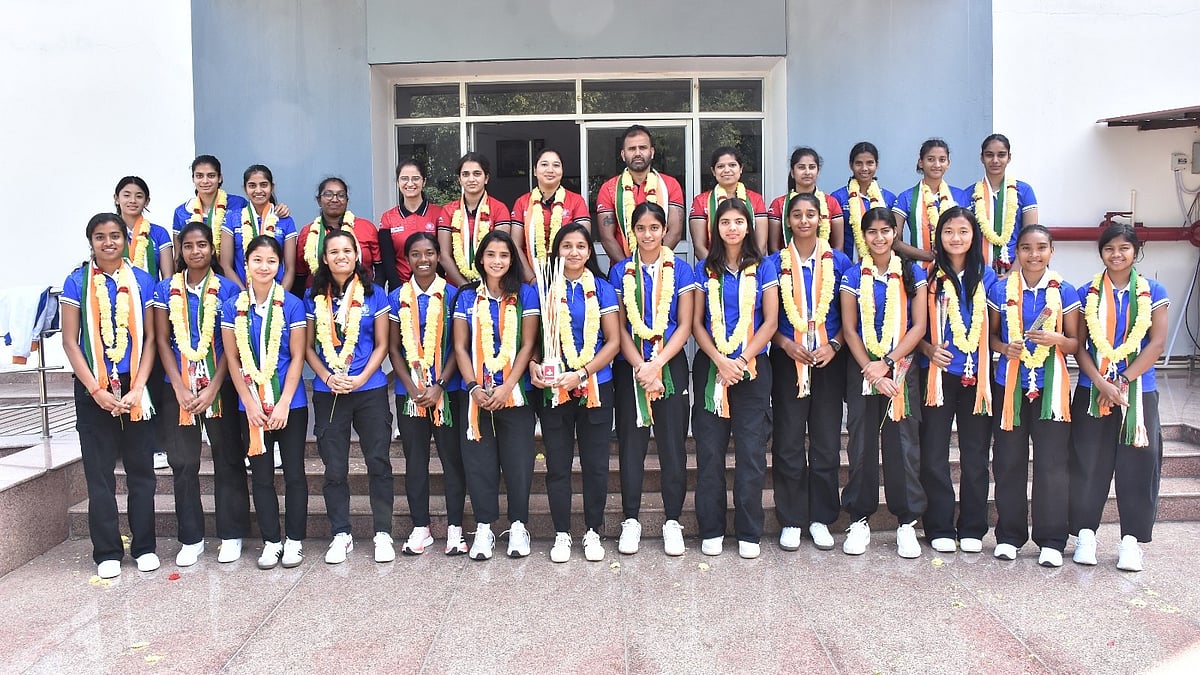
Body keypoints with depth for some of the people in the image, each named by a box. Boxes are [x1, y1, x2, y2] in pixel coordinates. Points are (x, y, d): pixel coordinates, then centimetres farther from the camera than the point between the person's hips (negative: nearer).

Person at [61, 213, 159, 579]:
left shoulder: (142, 281, 2)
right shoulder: (77, 282, 0)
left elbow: (150, 338, 1)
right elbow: (70, 341, -2)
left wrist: (137, 388, -9)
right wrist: (96, 390, -10)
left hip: (135, 387, 1)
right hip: (93, 388, 0)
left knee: (141, 468, 6)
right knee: (99, 472, 4)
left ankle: (144, 546, 16)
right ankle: (107, 552, 14)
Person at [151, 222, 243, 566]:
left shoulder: (227, 289, 1)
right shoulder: (166, 289, 6)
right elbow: (162, 341, 3)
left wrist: (212, 389, -11)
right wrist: (180, 389, -6)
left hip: (219, 386, -2)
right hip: (178, 388, 2)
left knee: (228, 460, 3)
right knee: (183, 463, 5)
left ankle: (231, 535, 13)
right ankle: (191, 539, 15)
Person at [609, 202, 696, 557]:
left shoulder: (680, 269, 3)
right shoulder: (621, 271, 5)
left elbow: (685, 325, -2)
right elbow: (620, 327, 0)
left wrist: (657, 365, -14)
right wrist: (641, 368, -12)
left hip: (671, 364, -1)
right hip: (630, 367, 1)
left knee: (673, 444, 1)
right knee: (631, 443, 5)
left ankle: (672, 521, 12)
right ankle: (630, 520, 16)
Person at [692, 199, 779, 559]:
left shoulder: (762, 268, 5)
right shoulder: (705, 269, 7)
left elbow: (770, 321, 0)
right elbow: (696, 323, 3)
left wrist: (742, 360, -11)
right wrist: (720, 362, -10)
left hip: (753, 367, -1)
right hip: (710, 367, 1)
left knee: (751, 452, 0)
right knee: (710, 451, 2)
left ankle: (749, 533, 10)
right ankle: (711, 530, 13)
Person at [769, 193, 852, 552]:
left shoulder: (839, 261, 5)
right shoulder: (776, 263, 4)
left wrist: (833, 345, -10)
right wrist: (785, 343, -12)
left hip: (829, 360, 1)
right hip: (788, 360, 0)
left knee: (827, 441, 5)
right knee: (788, 442, 2)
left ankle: (821, 519, 17)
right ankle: (791, 521, 12)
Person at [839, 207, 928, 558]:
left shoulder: (912, 274, 4)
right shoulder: (853, 276, 4)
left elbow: (919, 325, -2)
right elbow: (849, 329, 0)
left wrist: (887, 363, -12)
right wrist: (869, 369, -12)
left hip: (901, 368, 0)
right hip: (861, 369, 0)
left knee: (903, 444, 0)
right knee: (861, 443, 4)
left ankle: (907, 522, 10)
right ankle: (859, 520, 13)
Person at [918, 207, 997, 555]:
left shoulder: (986, 276, 8)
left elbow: (992, 326, 10)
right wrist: (928, 349, -14)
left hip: (977, 374, 2)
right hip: (939, 373, -2)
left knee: (975, 454, 7)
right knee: (934, 454, 1)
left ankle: (972, 529, 17)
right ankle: (940, 528, 12)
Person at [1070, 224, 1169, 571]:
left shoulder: (1153, 292, 4)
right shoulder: (1088, 294, 4)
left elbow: (1157, 342, -4)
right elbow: (1079, 346, 0)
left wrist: (1124, 381, -13)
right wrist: (1102, 383, -13)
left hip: (1139, 391, 0)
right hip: (1092, 391, 0)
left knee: (1138, 465, 0)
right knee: (1088, 464, 3)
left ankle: (1131, 539, 10)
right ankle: (1085, 533, 15)